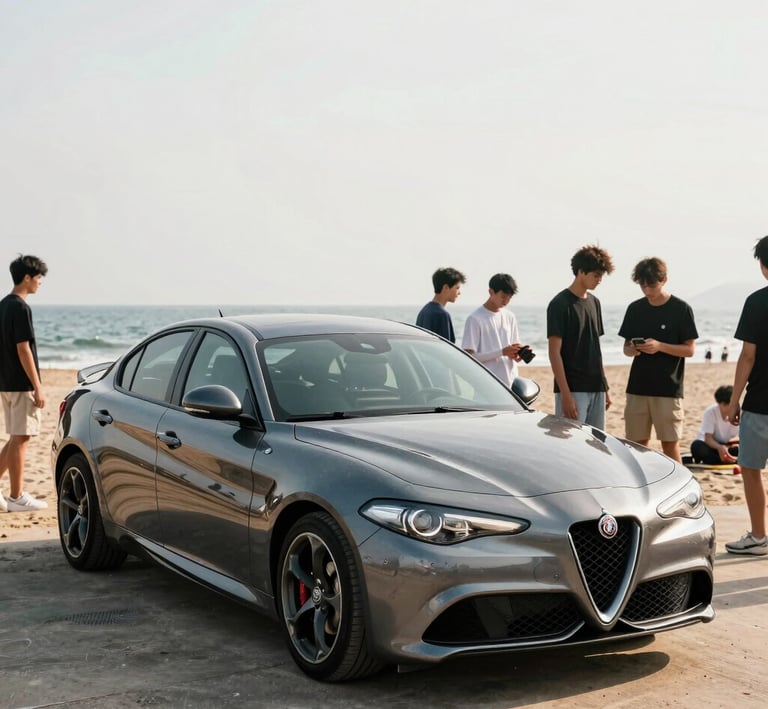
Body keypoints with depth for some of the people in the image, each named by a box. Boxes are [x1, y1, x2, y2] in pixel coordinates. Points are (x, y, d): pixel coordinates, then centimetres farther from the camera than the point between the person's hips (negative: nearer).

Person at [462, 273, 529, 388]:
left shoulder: (510, 318, 12)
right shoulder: (475, 319, -7)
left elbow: (513, 351, 16)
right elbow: (470, 355, -11)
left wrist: (518, 353, -9)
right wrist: (502, 352, -19)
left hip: (511, 382, 6)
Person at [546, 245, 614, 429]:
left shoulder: (594, 303, 13)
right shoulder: (560, 304, -10)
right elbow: (554, 352, -13)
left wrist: (605, 387, 16)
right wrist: (565, 394, -18)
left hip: (596, 388, 7)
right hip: (573, 389, -7)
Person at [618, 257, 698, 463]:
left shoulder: (681, 309, -4)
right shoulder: (635, 309, 8)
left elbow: (689, 349, -5)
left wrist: (660, 346, -19)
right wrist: (632, 350, -11)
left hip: (668, 388, -4)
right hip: (638, 386, 4)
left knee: (670, 444, -2)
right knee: (637, 444, 6)